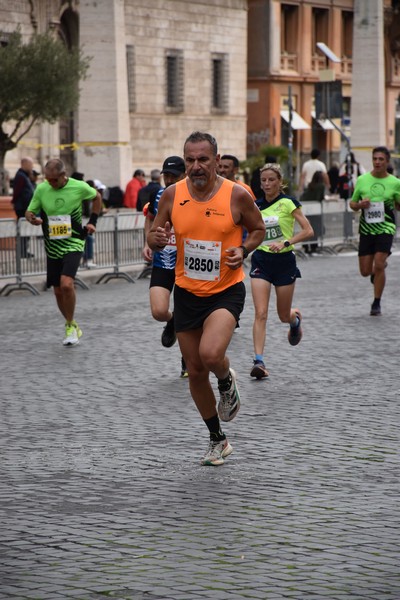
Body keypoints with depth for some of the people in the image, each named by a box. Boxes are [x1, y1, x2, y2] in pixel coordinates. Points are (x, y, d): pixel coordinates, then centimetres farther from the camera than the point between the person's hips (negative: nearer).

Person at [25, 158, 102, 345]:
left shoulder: (79, 187, -10)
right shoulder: (41, 189, -5)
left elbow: (97, 197, 10)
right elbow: (29, 211, 4)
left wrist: (93, 221, 3)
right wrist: (32, 218, -19)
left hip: (73, 244, -4)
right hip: (52, 246, 4)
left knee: (66, 284, -23)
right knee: (58, 291, 8)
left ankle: (71, 326, -6)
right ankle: (71, 326, 28)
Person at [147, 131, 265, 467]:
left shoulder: (237, 195, -11)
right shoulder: (173, 195, -4)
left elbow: (258, 229, 6)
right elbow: (153, 239, 7)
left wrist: (243, 250, -14)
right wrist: (157, 239, -17)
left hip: (227, 290, -4)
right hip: (187, 293, 4)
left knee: (211, 354, -28)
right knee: (196, 372, 9)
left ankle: (227, 382, 10)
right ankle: (217, 440, 29)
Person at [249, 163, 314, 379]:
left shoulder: (288, 203, -8)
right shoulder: (256, 205, 5)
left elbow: (308, 231, -13)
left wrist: (285, 243, -22)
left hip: (284, 260, -2)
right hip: (261, 260, 3)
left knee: (284, 316, 11)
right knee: (260, 313, -12)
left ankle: (296, 318, 49)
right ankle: (259, 361, -15)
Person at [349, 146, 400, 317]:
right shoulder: (362, 180, 3)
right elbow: (352, 203, 13)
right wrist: (360, 205, -10)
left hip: (385, 228, -3)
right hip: (366, 229, 3)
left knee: (378, 265, -16)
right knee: (365, 271, 4)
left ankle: (376, 304, 0)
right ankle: (382, 264, 42)